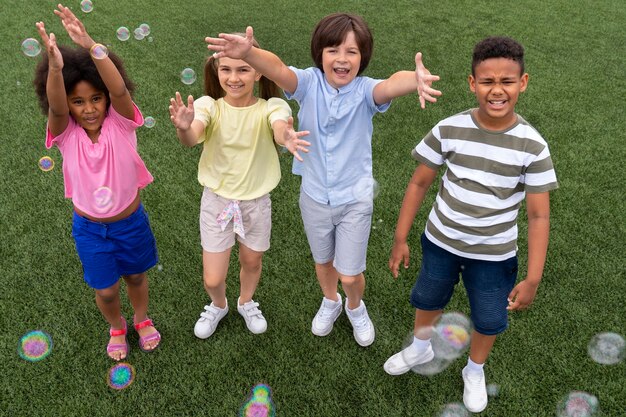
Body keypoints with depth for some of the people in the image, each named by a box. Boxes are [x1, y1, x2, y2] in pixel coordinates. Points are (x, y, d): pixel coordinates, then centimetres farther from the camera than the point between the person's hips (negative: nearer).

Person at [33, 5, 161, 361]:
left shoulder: (120, 123, -19)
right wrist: (55, 66, -59)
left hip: (131, 221, 0)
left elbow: (120, 89, -39)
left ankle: (142, 319, 54)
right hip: (89, 228, 1)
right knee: (106, 290, 17)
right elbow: (55, 107, -39)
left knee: (136, 276, 23)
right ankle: (117, 328, 50)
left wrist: (91, 46, -55)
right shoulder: (66, 133, -17)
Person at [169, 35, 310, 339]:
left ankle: (246, 303, 55)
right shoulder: (209, 106, -14)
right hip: (216, 200, 0)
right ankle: (218, 306, 43)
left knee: (252, 262, 21)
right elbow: (191, 139, -33)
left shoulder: (270, 107, -16)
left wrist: (286, 137, -63)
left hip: (256, 202, 0)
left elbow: (280, 127, -38)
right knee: (212, 279, 6)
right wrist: (184, 128, -57)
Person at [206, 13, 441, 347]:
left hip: (355, 199, -2)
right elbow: (277, 69, -38)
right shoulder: (309, 83, -16)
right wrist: (248, 53, -60)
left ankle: (355, 307, 43)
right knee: (323, 261, 25)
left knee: (350, 275, 7)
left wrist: (415, 80, -67)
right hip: (314, 197, 2)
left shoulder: (364, 90, -19)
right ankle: (330, 302, 56)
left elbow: (389, 86, -43)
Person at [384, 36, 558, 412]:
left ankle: (475, 371, 50)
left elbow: (539, 216, -14)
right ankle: (421, 349, 57)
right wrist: (400, 238, -3)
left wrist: (533, 278, -16)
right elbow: (419, 184, -5)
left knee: (489, 322, 18)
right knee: (428, 301, 25)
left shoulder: (532, 146, -20)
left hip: (494, 255, -1)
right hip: (440, 242, 2)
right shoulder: (449, 130, -17)